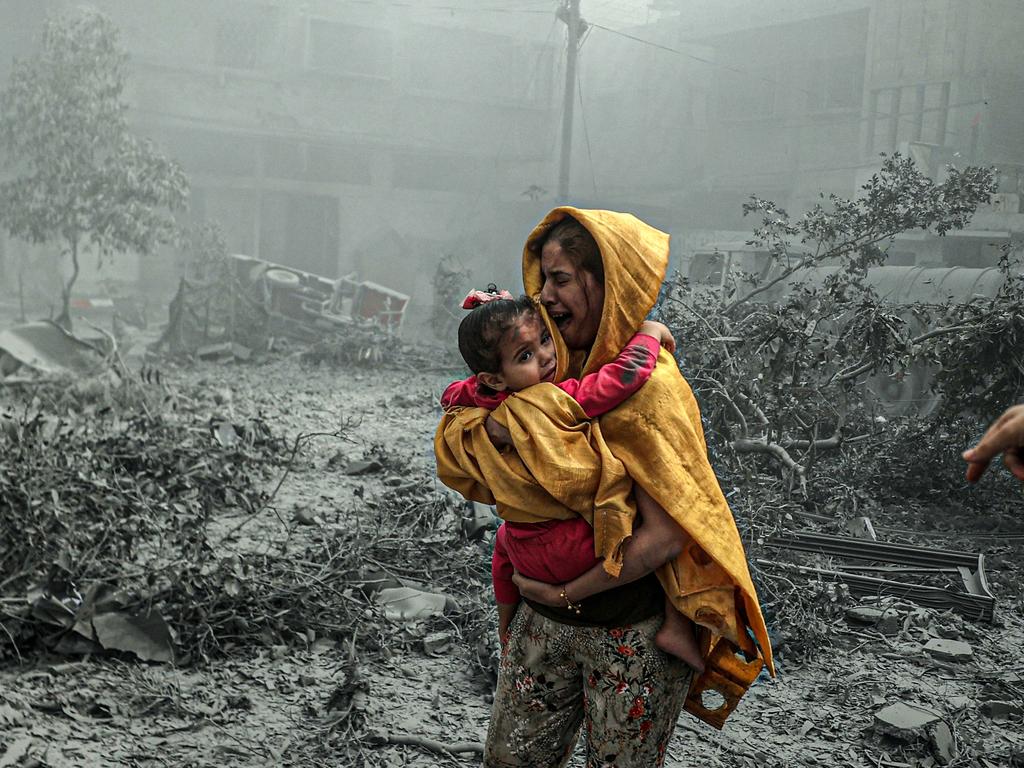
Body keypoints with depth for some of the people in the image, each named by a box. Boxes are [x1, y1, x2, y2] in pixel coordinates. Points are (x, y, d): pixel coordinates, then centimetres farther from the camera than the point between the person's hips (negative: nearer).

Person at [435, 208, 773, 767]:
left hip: (634, 634, -6)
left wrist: (566, 592, -15)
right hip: (544, 617, 6)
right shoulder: (557, 366, 0)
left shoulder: (647, 383, -20)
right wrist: (493, 424, -22)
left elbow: (665, 536, -24)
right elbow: (455, 455, 0)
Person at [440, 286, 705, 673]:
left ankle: (506, 627, 55)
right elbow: (627, 373, -34)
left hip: (528, 553, 8)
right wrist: (649, 332, -17)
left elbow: (453, 393, 16)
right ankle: (676, 627, -4)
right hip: (578, 551, -7)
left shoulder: (487, 404, -6)